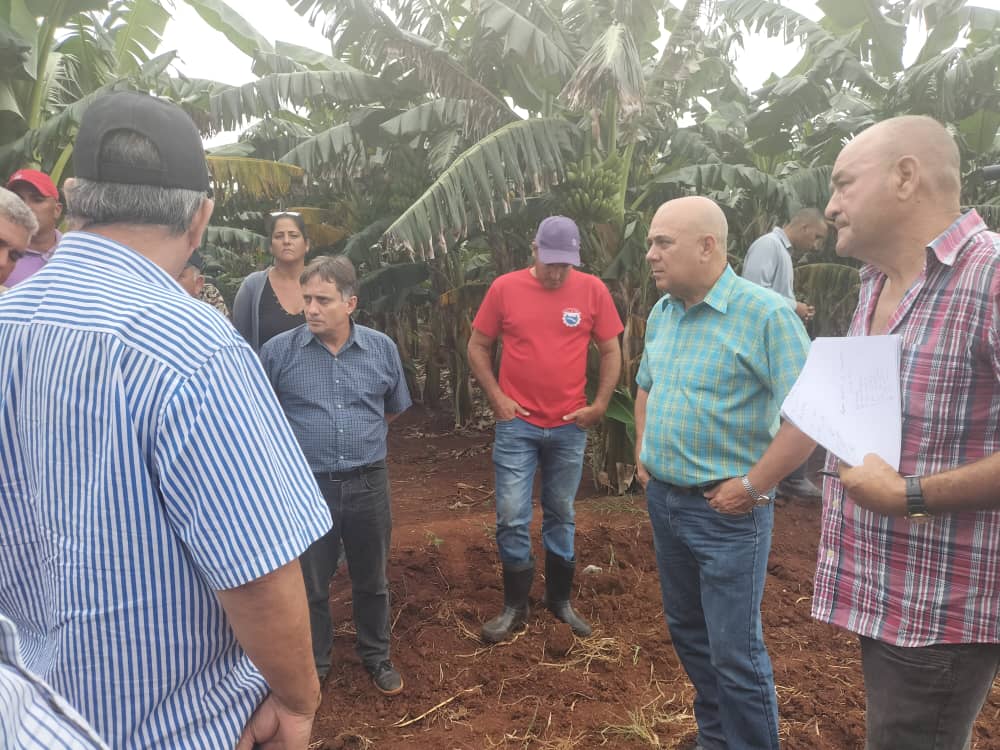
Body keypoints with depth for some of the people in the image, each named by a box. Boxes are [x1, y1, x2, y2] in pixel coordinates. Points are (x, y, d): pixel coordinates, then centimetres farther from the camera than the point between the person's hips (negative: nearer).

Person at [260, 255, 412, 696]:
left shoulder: (382, 349, -1)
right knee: (309, 584, 15)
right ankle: (312, 664, 36)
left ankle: (376, 657, 38)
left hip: (368, 483, 2)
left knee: (372, 580, 17)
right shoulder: (278, 351, -8)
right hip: (306, 487, -1)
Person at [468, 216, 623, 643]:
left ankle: (560, 600, 32)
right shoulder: (504, 288, -4)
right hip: (517, 424, -1)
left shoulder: (593, 290, -3)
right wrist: (496, 397, -6)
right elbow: (477, 347, 3)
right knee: (512, 519, 2)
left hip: (570, 427, 1)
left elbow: (611, 351, 4)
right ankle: (515, 607, 20)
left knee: (561, 516, 14)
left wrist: (600, 404, -4)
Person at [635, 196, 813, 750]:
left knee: (735, 651, 3)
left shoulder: (766, 314, -17)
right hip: (662, 498, 8)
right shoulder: (660, 314, 6)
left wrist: (752, 487, -19)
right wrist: (642, 453, 11)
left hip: (725, 511, -7)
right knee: (686, 630, 21)